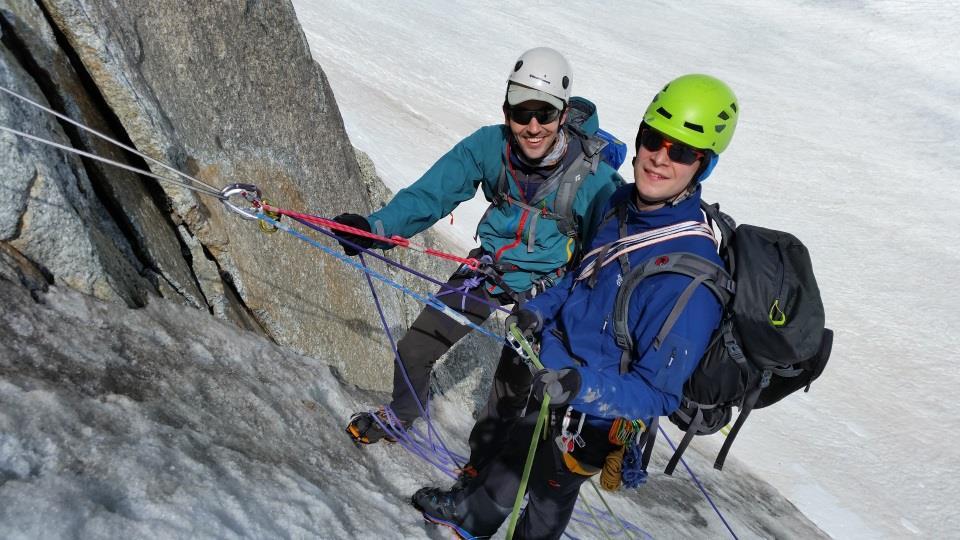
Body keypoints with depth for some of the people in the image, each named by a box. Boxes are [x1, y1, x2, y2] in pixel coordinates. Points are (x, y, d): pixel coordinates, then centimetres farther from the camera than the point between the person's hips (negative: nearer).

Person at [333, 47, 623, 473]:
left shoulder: (593, 174, -26)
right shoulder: (490, 145, -20)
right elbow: (431, 193, -19)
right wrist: (376, 227, -35)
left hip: (546, 289, -3)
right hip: (489, 266, 3)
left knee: (510, 390, -1)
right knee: (414, 349, 7)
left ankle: (481, 462, 30)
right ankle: (400, 416, 39)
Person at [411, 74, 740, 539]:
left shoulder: (690, 275, -33)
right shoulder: (623, 204, -10)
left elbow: (657, 392, -28)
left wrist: (579, 386, -41)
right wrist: (539, 311, -4)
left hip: (587, 420, -7)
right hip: (551, 378, 8)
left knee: (547, 495, 22)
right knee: (514, 449, 32)